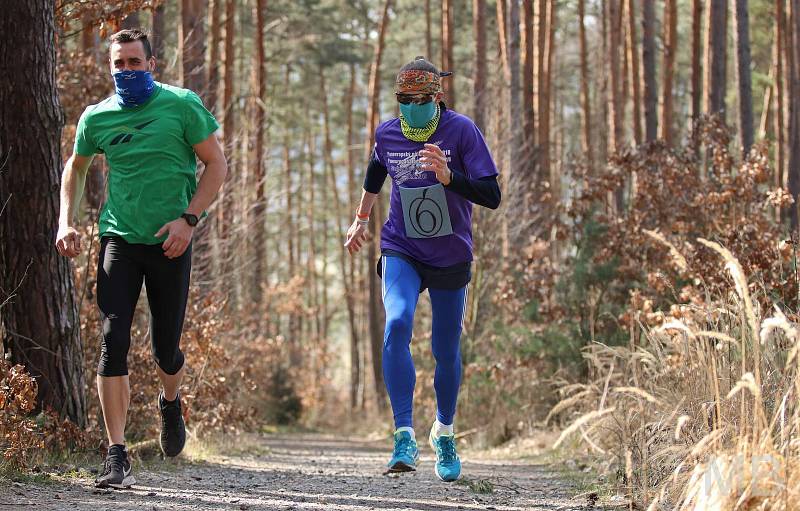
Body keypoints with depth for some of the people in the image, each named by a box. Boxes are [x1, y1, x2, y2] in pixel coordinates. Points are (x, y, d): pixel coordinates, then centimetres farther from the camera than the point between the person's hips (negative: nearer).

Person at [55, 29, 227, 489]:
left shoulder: (182, 105, -4)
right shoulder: (97, 117, 5)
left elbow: (216, 165, -1)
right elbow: (76, 167, 23)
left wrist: (189, 218, -12)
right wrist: (67, 221, 10)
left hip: (170, 243, -1)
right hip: (119, 240, 1)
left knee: (166, 347, 5)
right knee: (113, 340, -12)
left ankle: (171, 404, 42)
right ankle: (118, 456, -11)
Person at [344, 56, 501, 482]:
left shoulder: (461, 131, -13)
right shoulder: (387, 134, -3)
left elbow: (492, 196, -18)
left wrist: (449, 177, -34)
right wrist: (361, 219, 32)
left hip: (451, 257, -1)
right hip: (401, 251, 1)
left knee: (446, 351, 8)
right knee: (397, 324, -26)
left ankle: (444, 432, 35)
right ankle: (404, 437, -28)